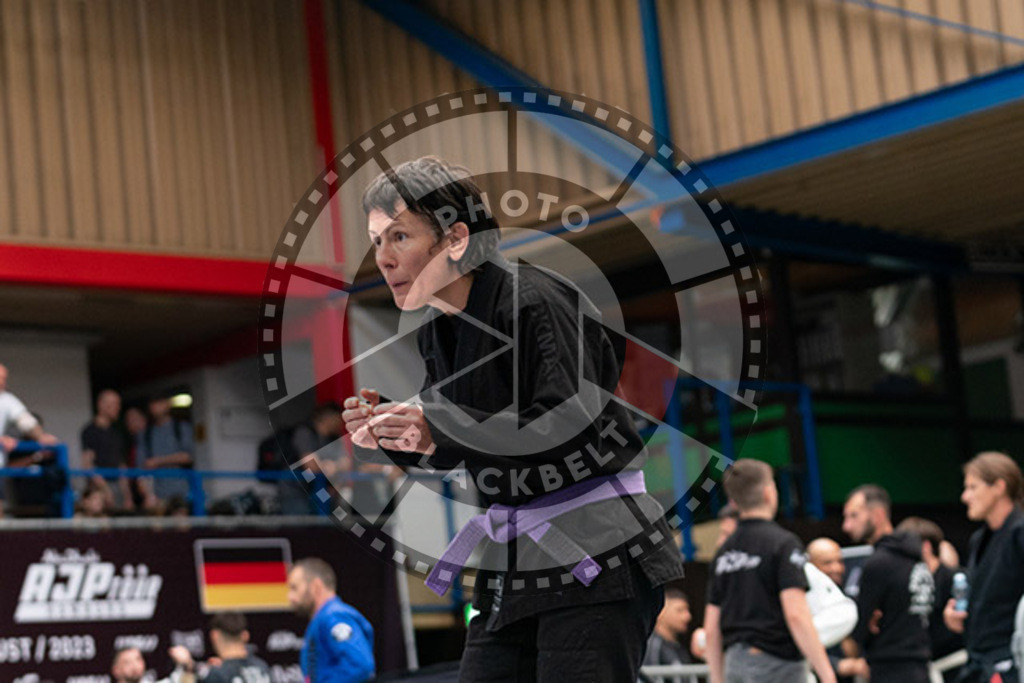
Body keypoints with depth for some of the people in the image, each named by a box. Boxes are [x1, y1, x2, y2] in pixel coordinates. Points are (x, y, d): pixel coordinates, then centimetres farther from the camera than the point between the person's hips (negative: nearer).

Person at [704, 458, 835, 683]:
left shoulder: (724, 552, 12)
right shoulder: (783, 543, -8)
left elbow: (711, 629, 13)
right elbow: (796, 614, -19)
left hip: (735, 664, 7)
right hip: (776, 663, -7)